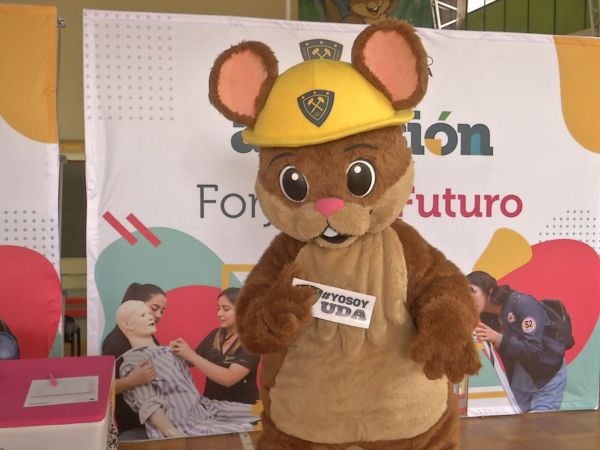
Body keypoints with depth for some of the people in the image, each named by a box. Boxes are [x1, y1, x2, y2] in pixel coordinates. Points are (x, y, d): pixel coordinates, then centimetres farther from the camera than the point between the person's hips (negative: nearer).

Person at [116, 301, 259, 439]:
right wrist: (173, 434, -26)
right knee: (245, 435, -24)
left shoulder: (168, 351, 18)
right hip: (181, 425, -9)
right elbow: (150, 406, -17)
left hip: (203, 409, 9)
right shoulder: (133, 362, -8)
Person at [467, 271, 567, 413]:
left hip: (548, 376, -7)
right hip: (520, 377, 7)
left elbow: (534, 350, -28)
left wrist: (499, 339, -38)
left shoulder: (521, 303, -21)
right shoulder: (489, 317, 0)